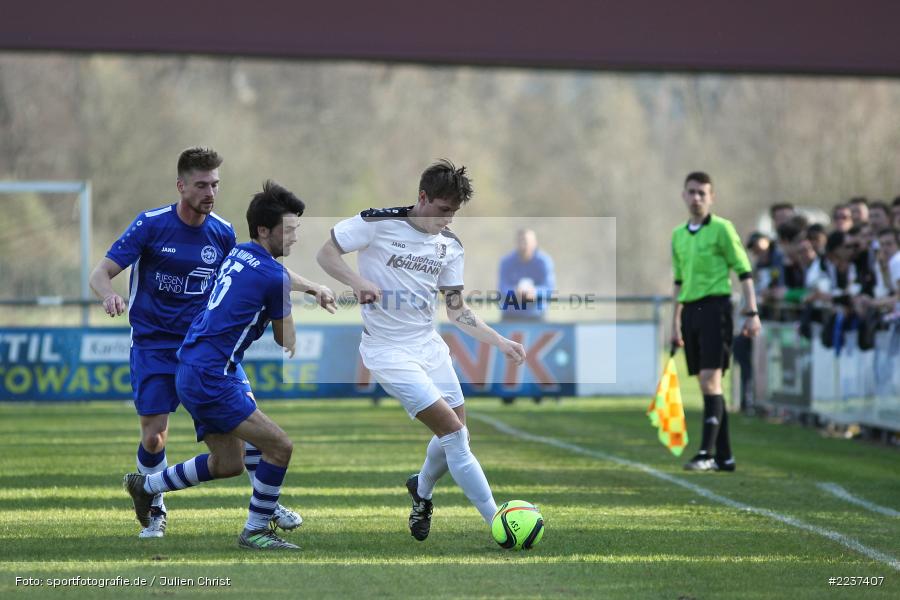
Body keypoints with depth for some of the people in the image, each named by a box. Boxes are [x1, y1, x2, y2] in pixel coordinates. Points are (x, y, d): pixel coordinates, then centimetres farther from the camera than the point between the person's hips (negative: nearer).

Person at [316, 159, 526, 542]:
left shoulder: (451, 245, 5)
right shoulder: (377, 223, -13)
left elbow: (456, 310, 8)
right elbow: (326, 253, -6)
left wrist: (500, 342, -3)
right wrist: (358, 282, -24)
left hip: (430, 346, 7)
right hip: (389, 351, -7)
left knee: (456, 437, 8)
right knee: (454, 433, -15)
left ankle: (422, 491, 39)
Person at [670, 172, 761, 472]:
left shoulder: (722, 228, -4)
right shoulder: (678, 235, 15)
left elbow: (744, 272, -5)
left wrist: (752, 313, -12)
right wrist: (675, 323, 21)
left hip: (715, 307, -7)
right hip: (689, 311, 7)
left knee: (710, 380, -14)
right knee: (707, 385, 7)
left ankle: (707, 453, -18)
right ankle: (724, 456, 11)